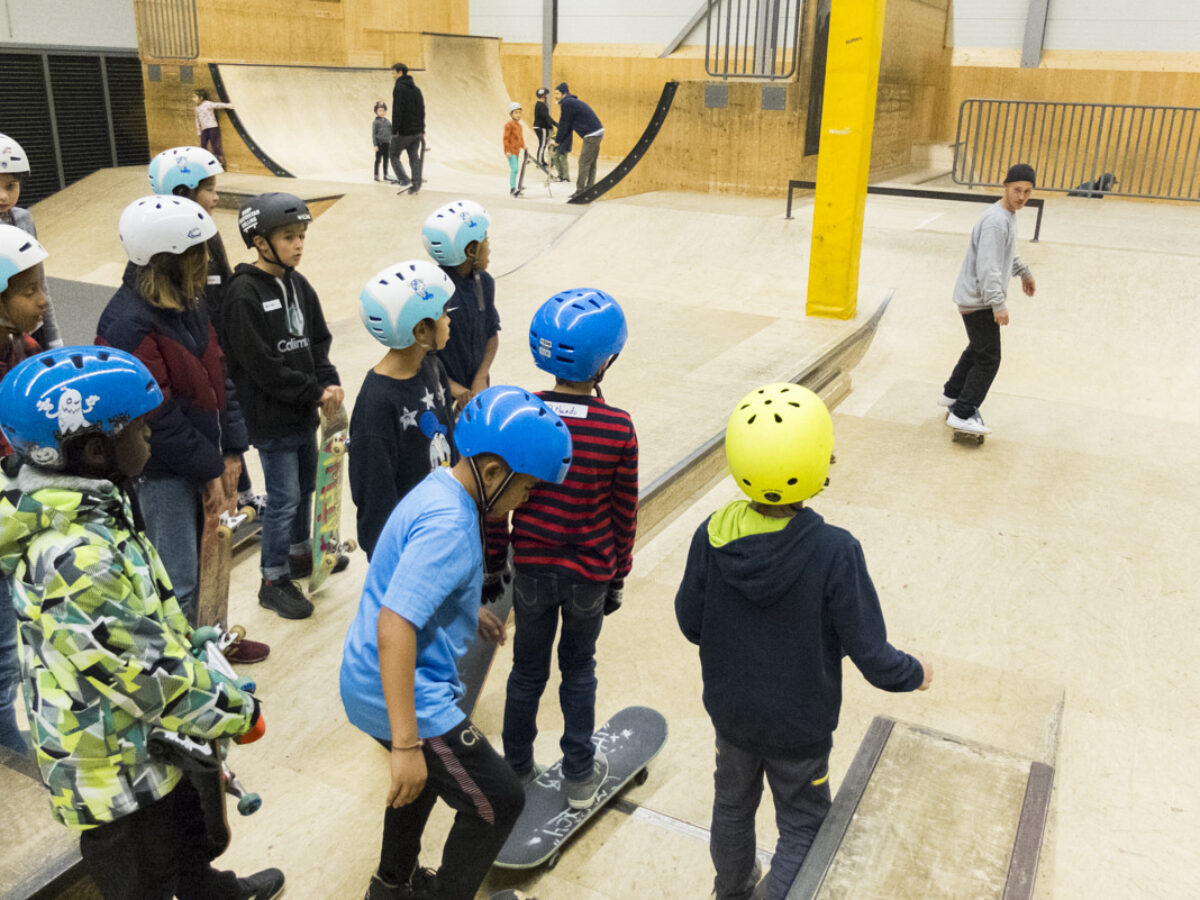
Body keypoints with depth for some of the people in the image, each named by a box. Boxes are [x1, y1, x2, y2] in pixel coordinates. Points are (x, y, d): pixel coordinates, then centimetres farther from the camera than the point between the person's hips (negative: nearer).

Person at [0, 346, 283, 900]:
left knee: (188, 831, 34)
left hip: (148, 744, 9)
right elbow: (152, 675, -29)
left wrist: (201, 643, 16)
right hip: (116, 771, -9)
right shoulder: (77, 559, -36)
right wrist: (237, 713, -15)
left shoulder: (85, 507, -5)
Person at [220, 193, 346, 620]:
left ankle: (301, 552, 42)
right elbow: (262, 366, -21)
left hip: (304, 412, 8)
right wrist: (316, 392, -18)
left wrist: (329, 382, -9)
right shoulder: (244, 293, -18)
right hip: (270, 417, -8)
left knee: (306, 486, 21)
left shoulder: (298, 284, 6)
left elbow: (318, 340, 9)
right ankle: (274, 580, 15)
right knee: (284, 498, -1)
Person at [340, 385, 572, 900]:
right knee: (497, 803, 3)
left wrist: (467, 610, 23)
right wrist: (405, 744, -35)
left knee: (428, 775, 34)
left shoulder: (438, 489, 3)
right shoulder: (448, 526, -28)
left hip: (369, 681, 11)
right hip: (406, 697, -11)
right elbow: (395, 626, -35)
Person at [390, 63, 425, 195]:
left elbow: (397, 111, -17)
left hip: (403, 131, -7)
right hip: (416, 131, 7)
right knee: (414, 158, 7)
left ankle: (405, 182, -8)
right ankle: (415, 186, 3)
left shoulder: (399, 87, -10)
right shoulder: (416, 88, 14)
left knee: (394, 156, 6)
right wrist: (422, 130, 17)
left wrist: (394, 131, -17)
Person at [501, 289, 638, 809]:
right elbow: (624, 515, -7)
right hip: (590, 573, -1)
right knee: (578, 669, 20)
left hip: (531, 569, 1)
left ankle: (517, 772, 36)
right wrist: (618, 577, 8)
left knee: (527, 670, 19)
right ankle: (580, 775, 33)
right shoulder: (618, 429, -17)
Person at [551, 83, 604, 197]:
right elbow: (568, 126, 21)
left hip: (591, 135, -10)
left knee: (584, 163, -7)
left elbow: (564, 125, -7)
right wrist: (559, 139, 20)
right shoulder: (572, 102, 19)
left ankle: (580, 191, -5)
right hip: (597, 133, 10)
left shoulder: (567, 104, -11)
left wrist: (557, 141, 4)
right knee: (591, 164, 12)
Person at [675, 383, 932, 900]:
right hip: (799, 726, -4)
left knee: (733, 804, 29)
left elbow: (690, 624, -8)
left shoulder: (712, 535, -22)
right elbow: (869, 652, -22)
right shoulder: (834, 553, -31)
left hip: (730, 712, 4)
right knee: (802, 828, 21)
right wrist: (914, 673, 0)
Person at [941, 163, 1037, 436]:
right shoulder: (996, 221, -23)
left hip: (975, 299, 10)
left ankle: (952, 393, 37)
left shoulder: (1008, 214, 10)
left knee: (977, 350, 23)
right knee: (988, 359, -7)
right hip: (978, 301, -10)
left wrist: (1024, 272, 39)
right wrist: (999, 304, -31)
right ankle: (962, 414, -5)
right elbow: (987, 267, -28)